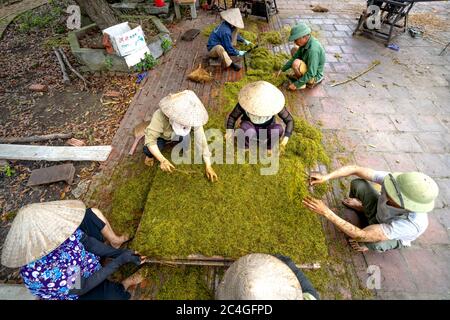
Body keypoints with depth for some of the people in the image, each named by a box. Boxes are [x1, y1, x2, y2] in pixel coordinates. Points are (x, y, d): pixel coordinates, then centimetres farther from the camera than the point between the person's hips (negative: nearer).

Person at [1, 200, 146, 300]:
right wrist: (119, 260, -28)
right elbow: (83, 287, -27)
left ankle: (115, 242, 12)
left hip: (86, 258, 5)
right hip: (78, 292, -5)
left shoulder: (49, 234, -25)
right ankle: (123, 285, 6)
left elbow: (89, 242, -12)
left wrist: (121, 253, -15)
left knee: (92, 213, -6)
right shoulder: (39, 272, -39)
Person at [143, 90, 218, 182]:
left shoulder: (192, 118, -33)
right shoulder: (160, 116, -41)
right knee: (148, 149, -31)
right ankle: (150, 155, 8)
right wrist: (163, 160, -49)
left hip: (177, 136, 2)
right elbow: (150, 139, -38)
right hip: (162, 136, -2)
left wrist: (208, 166, -30)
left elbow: (201, 139, -30)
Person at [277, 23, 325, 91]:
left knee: (296, 63, -33)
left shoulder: (313, 49, -34)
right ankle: (301, 76, 10)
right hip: (309, 68, 9)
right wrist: (282, 69, -3)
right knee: (294, 50, 12)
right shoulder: (306, 42, -8)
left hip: (313, 76, -9)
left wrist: (296, 84, -27)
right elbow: (295, 57, 2)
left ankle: (301, 84, -7)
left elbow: (311, 74, -33)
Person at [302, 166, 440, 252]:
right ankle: (358, 207, 19)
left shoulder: (412, 223, -46)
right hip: (379, 211, 4)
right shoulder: (397, 182, -37)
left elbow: (361, 235, -47)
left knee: (374, 243, -37)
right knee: (357, 184, -18)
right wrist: (326, 177, -46)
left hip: (394, 236, -3)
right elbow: (355, 169, -32)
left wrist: (326, 212, -52)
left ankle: (368, 244, 6)